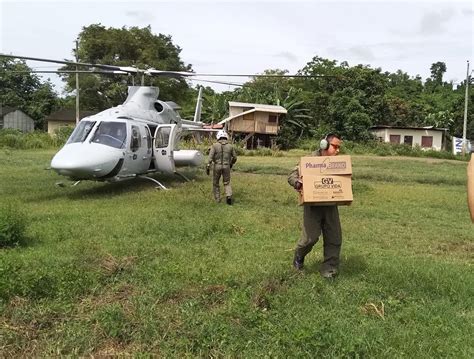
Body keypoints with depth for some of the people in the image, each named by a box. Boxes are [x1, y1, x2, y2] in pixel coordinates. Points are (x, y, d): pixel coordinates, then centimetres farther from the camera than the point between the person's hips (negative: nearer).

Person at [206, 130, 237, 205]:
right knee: (227, 184, 11)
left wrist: (208, 166, -19)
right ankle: (229, 196, -14)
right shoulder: (230, 146, 0)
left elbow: (210, 156, -16)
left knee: (216, 183, 18)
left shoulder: (215, 145, -6)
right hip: (226, 167, 1)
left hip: (217, 167, -1)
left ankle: (217, 199, 23)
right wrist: (231, 163, 25)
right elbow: (234, 157, 7)